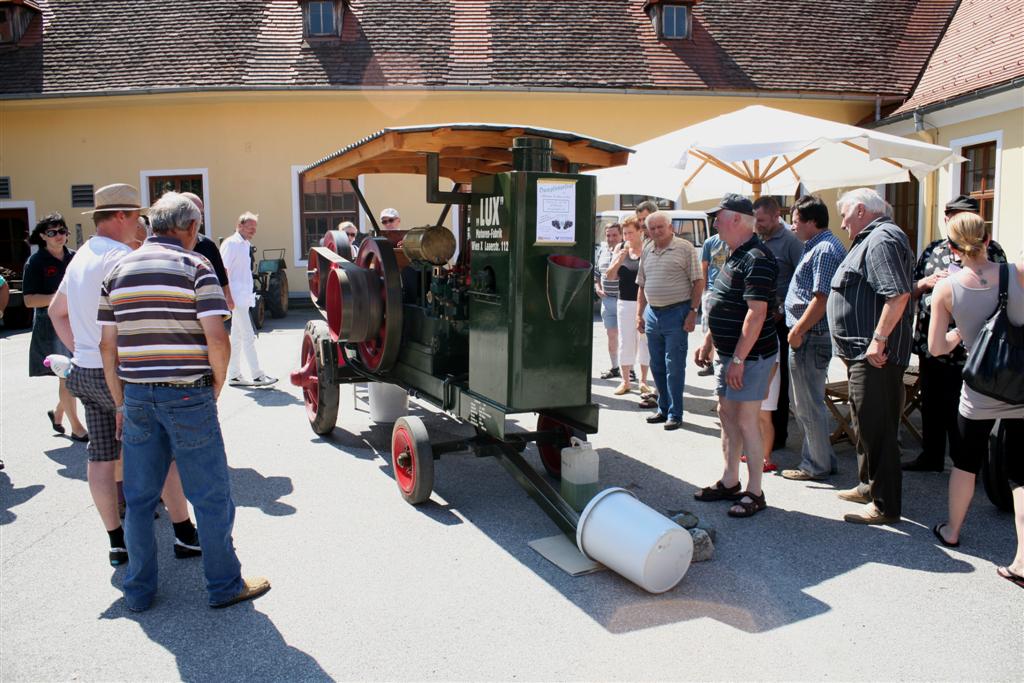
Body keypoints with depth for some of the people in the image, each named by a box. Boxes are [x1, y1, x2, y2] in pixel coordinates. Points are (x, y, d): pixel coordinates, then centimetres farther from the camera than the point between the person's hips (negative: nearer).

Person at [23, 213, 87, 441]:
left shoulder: (74, 257, 7)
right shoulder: (36, 262, -6)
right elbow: (29, 300, -10)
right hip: (52, 327, -5)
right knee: (67, 378, 0)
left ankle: (58, 413, 35)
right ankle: (76, 428, 11)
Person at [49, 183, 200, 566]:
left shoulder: (80, 258, 14)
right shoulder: (121, 258, -16)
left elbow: (56, 311, 24)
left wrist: (80, 351, 18)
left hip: (85, 372, 9)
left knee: (101, 458, 10)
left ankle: (117, 542, 19)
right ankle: (184, 534, 8)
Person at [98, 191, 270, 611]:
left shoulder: (119, 270, 9)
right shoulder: (195, 267, -7)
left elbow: (108, 346, 9)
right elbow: (217, 340, -17)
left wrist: (121, 403, 15)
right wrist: (216, 386, -1)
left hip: (137, 397, 6)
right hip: (187, 396, -5)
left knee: (139, 498, 15)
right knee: (211, 496, 6)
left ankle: (138, 591, 26)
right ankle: (224, 585, 17)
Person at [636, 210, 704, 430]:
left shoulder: (685, 248, -4)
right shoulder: (647, 251, 12)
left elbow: (698, 282, -6)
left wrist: (692, 311, -12)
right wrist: (639, 315, 13)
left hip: (676, 313, -6)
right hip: (652, 313, 6)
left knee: (674, 367, -3)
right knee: (657, 366, 12)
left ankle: (675, 414, 7)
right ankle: (663, 409, 25)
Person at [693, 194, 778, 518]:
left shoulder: (756, 259, -19)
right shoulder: (735, 255, 14)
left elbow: (756, 313, -25)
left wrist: (738, 360, -25)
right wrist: (708, 343, 19)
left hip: (750, 355, -10)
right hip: (728, 352, 10)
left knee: (746, 420, -3)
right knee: (727, 415, 15)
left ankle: (754, 493, 9)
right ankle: (730, 482, 27)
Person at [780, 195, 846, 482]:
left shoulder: (825, 249, -17)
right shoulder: (816, 246, 16)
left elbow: (821, 299, -23)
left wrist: (798, 331, -19)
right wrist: (797, 329, 17)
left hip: (810, 337, -11)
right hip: (807, 336, 11)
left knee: (808, 405, 0)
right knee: (809, 402, 18)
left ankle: (817, 465, 11)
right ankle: (822, 459, 28)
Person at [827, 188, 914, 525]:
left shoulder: (882, 239, -16)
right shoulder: (872, 239, 18)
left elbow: (898, 294, -27)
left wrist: (878, 340, -26)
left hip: (875, 356, -11)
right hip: (864, 353, 11)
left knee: (875, 428, -4)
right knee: (867, 424, 21)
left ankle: (885, 505, 5)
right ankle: (869, 486, 35)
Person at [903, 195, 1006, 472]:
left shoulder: (990, 251, -1)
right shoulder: (933, 250, 11)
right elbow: (909, 290, 14)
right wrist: (926, 282, -6)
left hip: (964, 350, -5)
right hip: (929, 344, 5)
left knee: (959, 412, 2)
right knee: (931, 406, 16)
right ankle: (931, 457, 31)